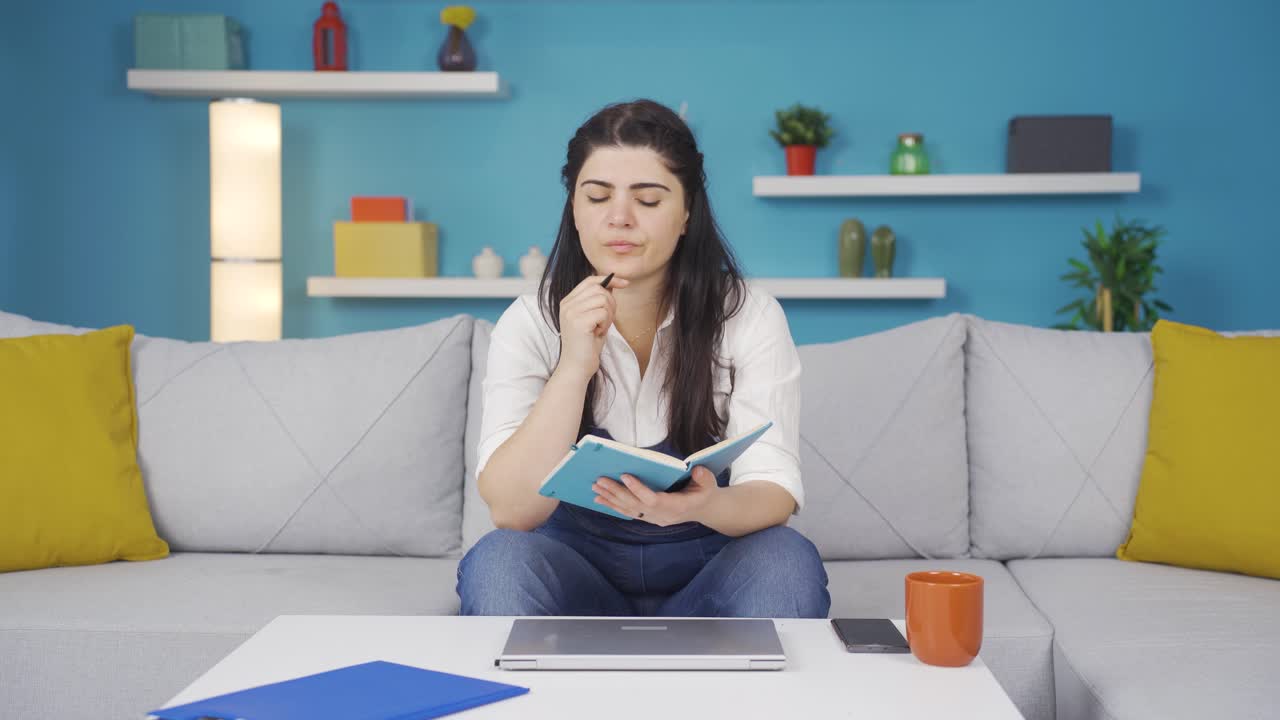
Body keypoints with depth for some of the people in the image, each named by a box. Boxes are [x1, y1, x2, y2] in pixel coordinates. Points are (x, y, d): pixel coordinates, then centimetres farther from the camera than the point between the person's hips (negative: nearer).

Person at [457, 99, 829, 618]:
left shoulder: (751, 318, -7)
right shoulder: (529, 324, -6)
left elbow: (774, 491, -15)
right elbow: (511, 510, -17)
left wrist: (706, 505, -39)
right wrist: (576, 365, -29)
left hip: (709, 572, 0)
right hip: (577, 569, 0)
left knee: (786, 561, -31)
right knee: (495, 561, -30)